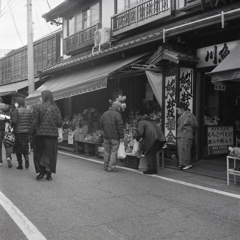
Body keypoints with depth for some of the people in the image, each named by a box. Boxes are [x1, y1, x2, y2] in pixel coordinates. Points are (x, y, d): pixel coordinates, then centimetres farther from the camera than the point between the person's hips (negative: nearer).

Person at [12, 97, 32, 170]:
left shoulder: (16, 110, -8)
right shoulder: (28, 111, 6)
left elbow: (14, 121, -15)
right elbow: (31, 122, 4)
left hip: (18, 132, -4)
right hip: (27, 131, 4)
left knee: (18, 148, 8)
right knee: (25, 147, 15)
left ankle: (20, 165, 9)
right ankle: (26, 157, -13)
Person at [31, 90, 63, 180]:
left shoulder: (37, 108, -5)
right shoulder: (56, 108, 3)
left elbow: (34, 123, -9)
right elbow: (60, 123, 0)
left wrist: (33, 133, 3)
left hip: (40, 135, -2)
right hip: (53, 135, 2)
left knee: (39, 153, 12)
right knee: (51, 154, 10)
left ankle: (41, 171, 7)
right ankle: (49, 173, 10)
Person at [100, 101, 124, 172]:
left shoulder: (104, 114, 10)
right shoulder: (117, 115, -10)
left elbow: (101, 125, 14)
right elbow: (120, 127, -12)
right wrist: (121, 137, -8)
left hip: (106, 136, 6)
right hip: (115, 137, -5)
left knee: (107, 152, 14)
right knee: (113, 152, 1)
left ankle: (106, 166, 20)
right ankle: (111, 167, 1)